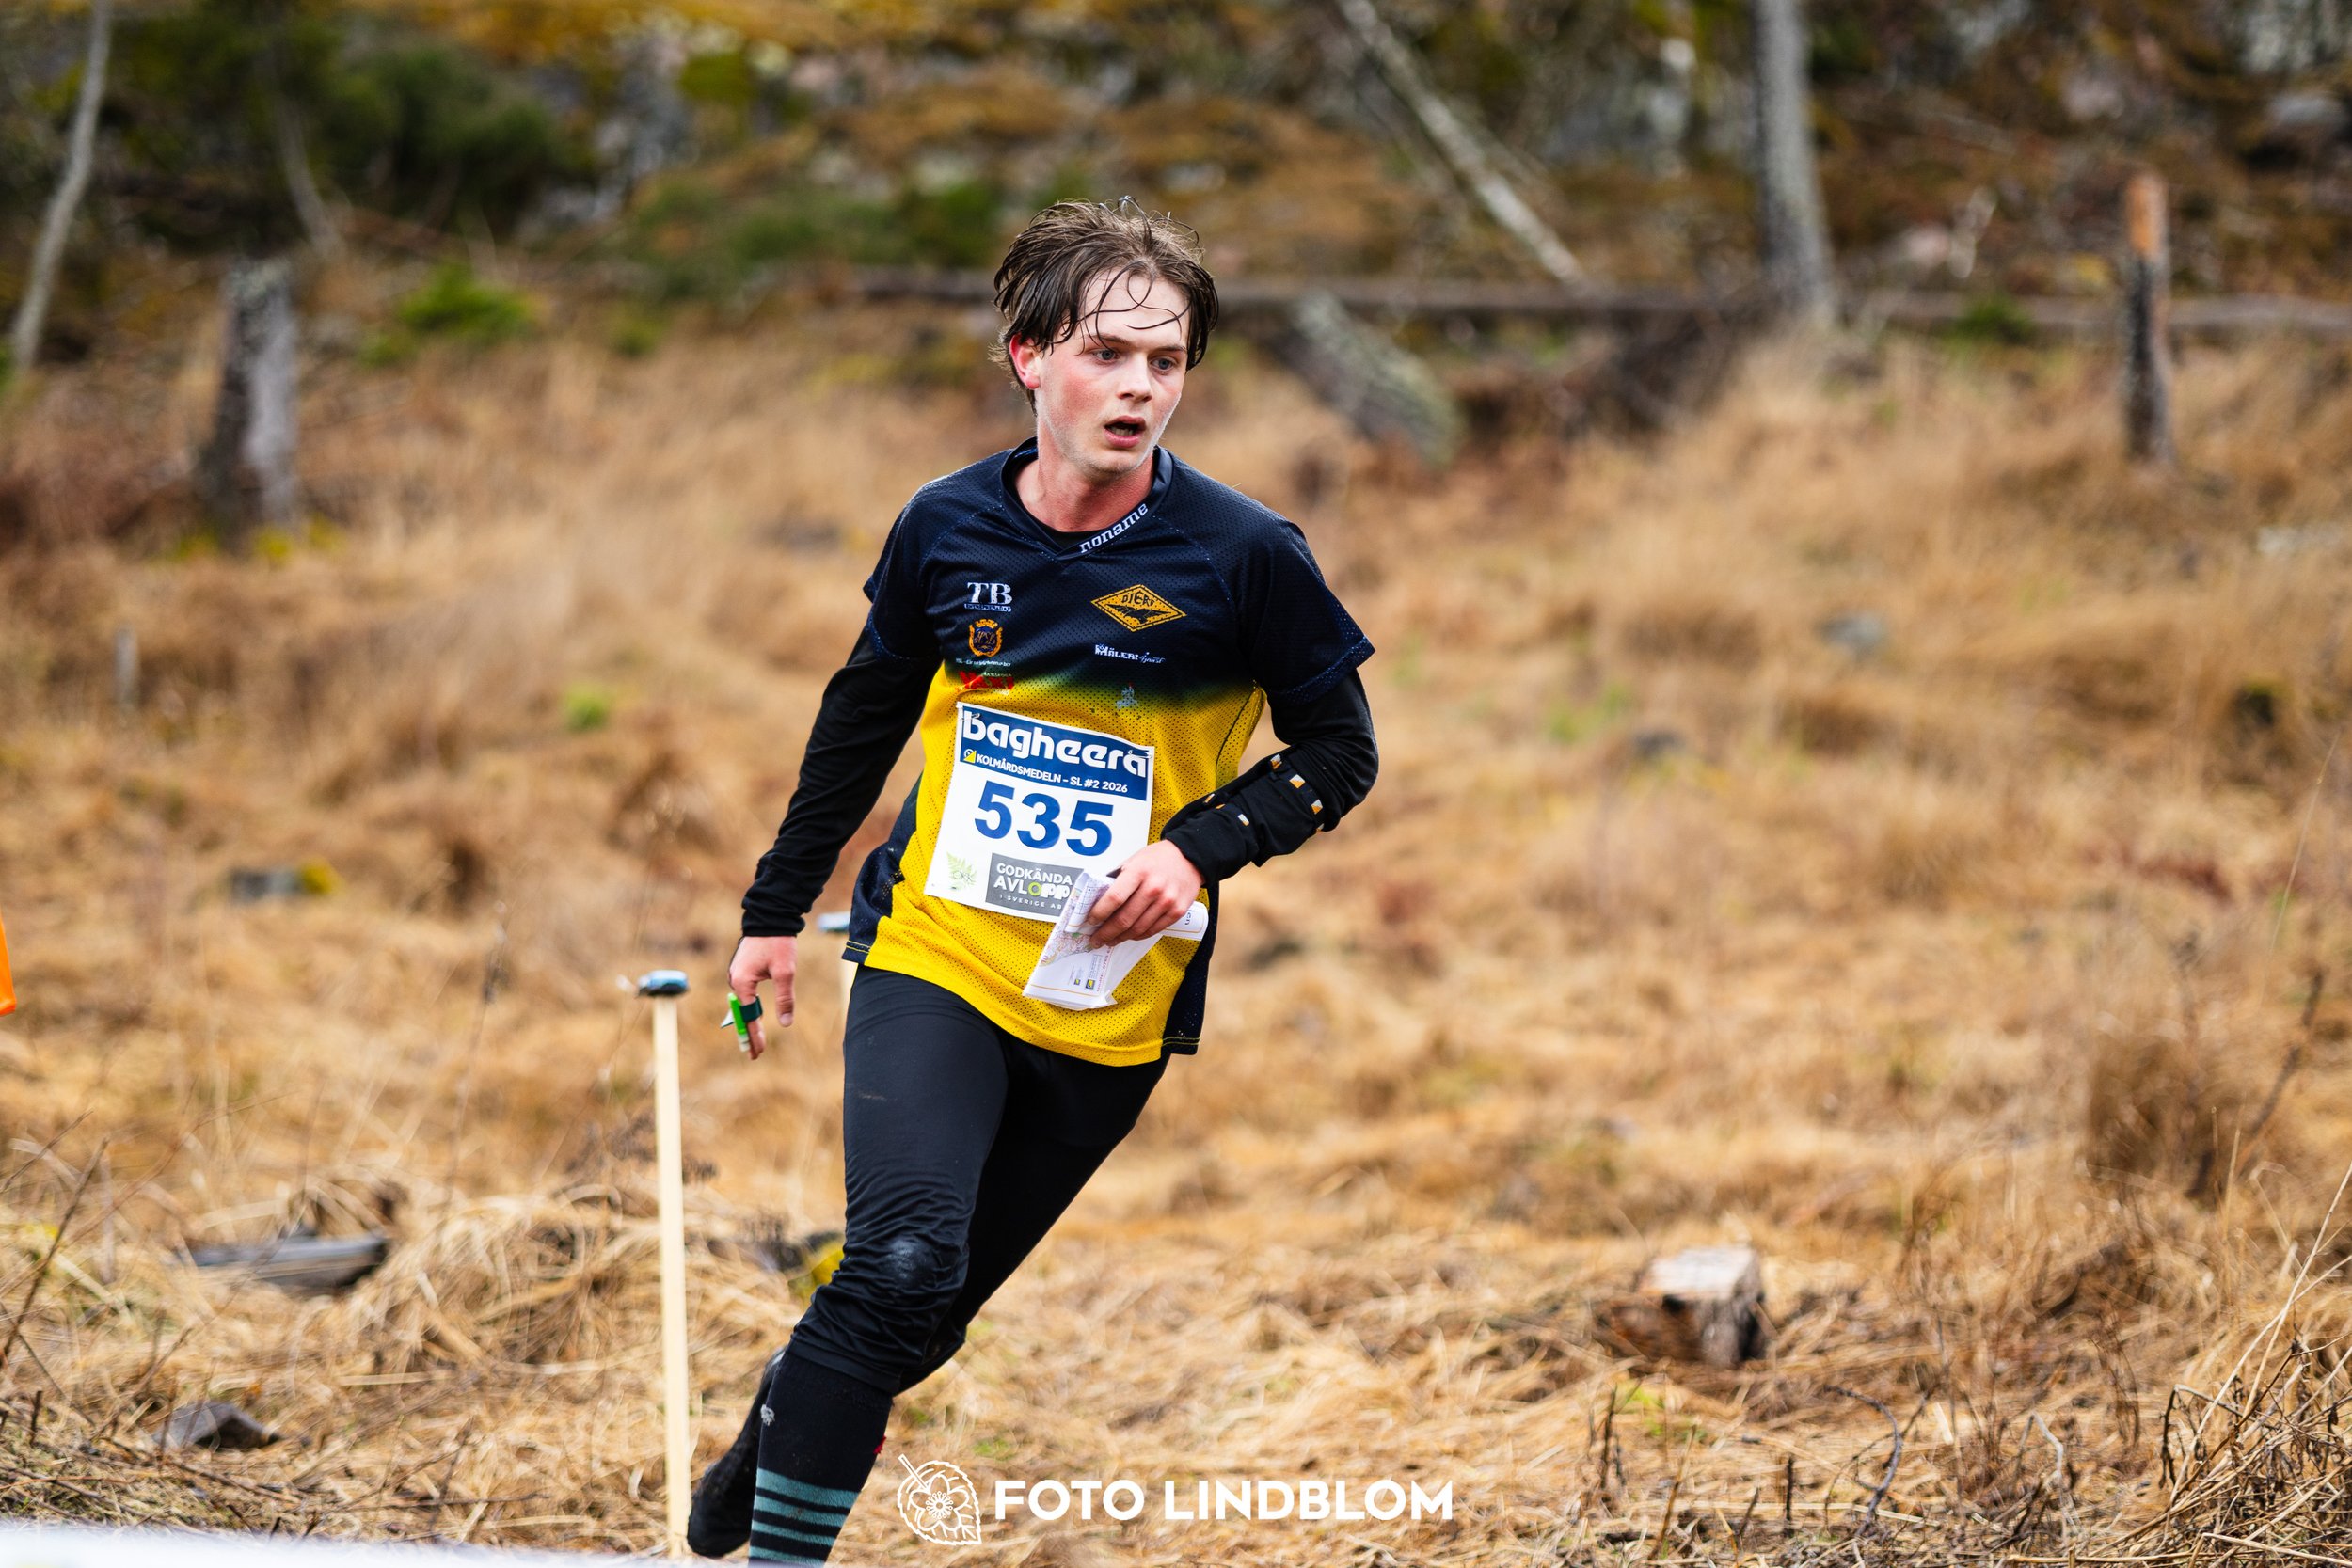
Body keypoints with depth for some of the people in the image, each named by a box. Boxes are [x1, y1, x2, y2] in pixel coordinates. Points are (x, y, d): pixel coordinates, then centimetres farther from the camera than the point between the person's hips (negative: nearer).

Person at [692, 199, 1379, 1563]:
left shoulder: (1245, 556, -11)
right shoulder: (947, 527, -4)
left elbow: (1340, 749, 0)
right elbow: (867, 711, 12)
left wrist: (1198, 849, -16)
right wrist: (778, 909, 16)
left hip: (1110, 1008, 0)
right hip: (932, 953, 0)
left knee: (924, 1319, 7)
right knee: (903, 1262, -22)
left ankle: (774, 1442, 35)